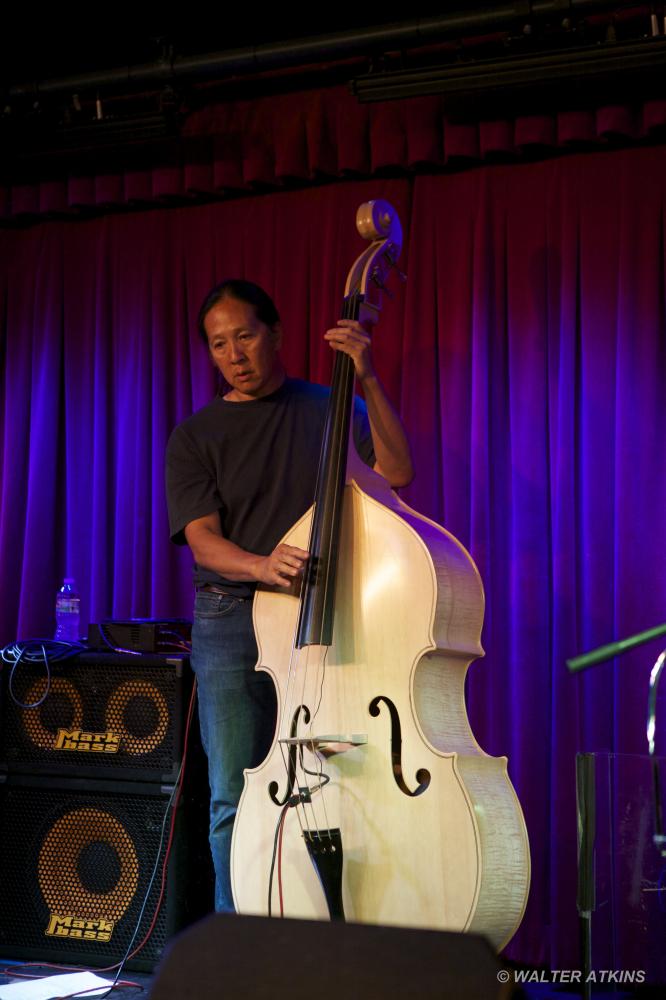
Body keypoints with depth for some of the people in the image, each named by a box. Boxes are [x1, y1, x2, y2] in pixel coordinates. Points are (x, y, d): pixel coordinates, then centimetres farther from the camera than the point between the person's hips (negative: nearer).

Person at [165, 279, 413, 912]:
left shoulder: (329, 409, 12)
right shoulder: (195, 437, 10)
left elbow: (396, 472, -3)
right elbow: (202, 540, -3)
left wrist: (367, 382, -11)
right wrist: (262, 565, -24)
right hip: (232, 623, 1)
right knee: (234, 800, -2)